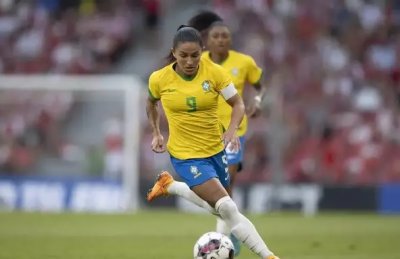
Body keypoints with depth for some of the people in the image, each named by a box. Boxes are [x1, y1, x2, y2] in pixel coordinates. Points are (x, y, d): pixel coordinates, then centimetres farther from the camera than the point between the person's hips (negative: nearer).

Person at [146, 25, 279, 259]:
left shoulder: (214, 72, -12)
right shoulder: (159, 79, -11)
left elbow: (238, 104, -9)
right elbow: (152, 103, 11)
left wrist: (232, 129, -26)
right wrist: (156, 133, 7)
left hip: (215, 149, 4)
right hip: (186, 155, -4)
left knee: (217, 206, 23)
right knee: (227, 208, -18)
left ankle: (169, 185, 44)